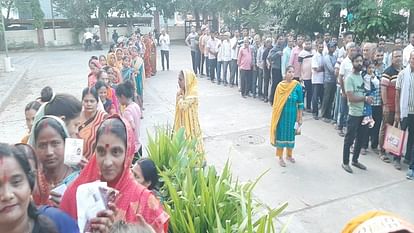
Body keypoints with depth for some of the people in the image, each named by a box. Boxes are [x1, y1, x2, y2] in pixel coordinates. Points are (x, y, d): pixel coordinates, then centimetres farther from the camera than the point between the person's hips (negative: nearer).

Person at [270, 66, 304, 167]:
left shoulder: (297, 86, -7)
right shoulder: (280, 85, -6)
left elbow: (300, 103, -3)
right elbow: (276, 102, -1)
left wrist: (300, 118, -3)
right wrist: (275, 115, -1)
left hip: (292, 115, 1)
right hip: (281, 114, 0)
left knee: (290, 134, 13)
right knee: (281, 134, 5)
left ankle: (289, 155, 33)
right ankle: (280, 157, 19)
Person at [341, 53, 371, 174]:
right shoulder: (349, 78, -12)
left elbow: (367, 92, 16)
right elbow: (351, 98, -18)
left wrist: (369, 99, -2)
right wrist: (365, 98, -11)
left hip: (364, 113, 7)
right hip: (354, 114, -7)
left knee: (361, 138, 15)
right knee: (349, 139, 2)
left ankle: (355, 160, 30)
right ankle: (345, 162, 15)